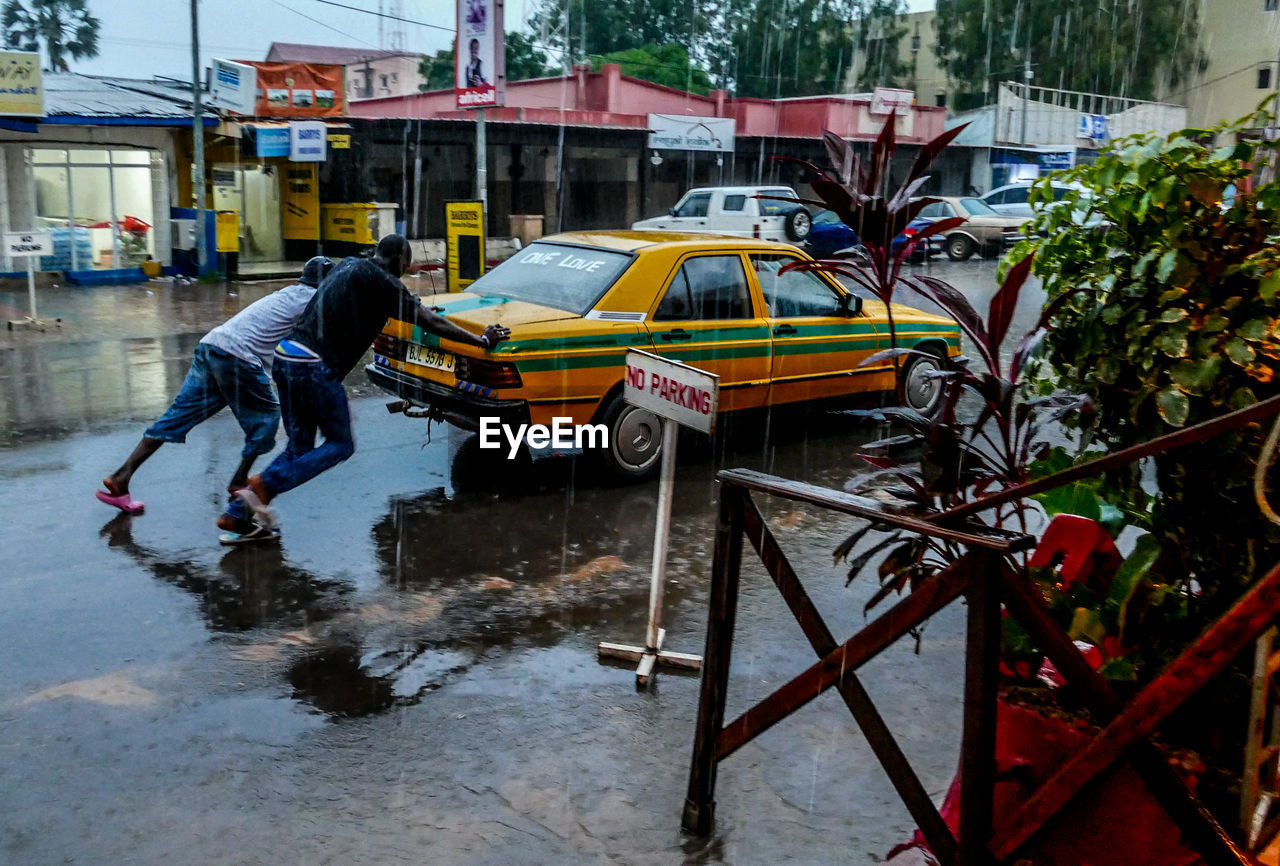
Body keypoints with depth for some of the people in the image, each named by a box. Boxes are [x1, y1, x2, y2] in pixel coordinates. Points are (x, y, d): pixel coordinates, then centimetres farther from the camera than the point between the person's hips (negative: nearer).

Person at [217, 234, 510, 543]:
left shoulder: (350, 266, 20)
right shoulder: (381, 280, -5)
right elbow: (429, 322, -5)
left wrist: (421, 310, 47)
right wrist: (482, 340, 2)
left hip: (286, 356, 9)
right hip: (315, 367, -9)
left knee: (298, 447, 15)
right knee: (341, 445, 5)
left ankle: (238, 515, 11)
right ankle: (263, 487, -7)